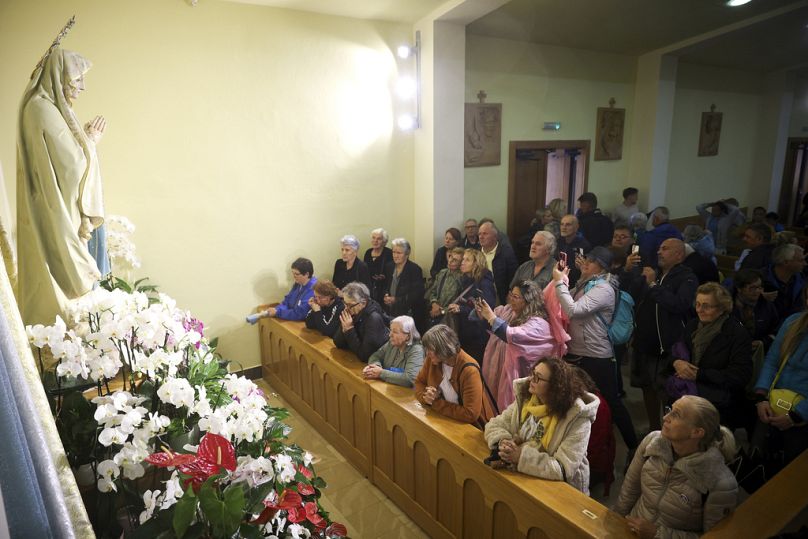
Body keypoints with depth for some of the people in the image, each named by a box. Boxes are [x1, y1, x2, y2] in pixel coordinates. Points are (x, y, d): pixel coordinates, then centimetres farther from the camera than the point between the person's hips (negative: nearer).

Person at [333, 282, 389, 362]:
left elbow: (364, 355, -24)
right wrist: (344, 328, -17)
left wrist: (349, 329, -24)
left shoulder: (374, 319, -22)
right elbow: (338, 344, 0)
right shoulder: (351, 313, -4)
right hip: (354, 360, 6)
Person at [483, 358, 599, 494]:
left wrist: (521, 456, -30)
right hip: (522, 475, 5)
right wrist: (503, 442, -19)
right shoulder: (526, 398, -2)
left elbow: (563, 469, -24)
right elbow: (495, 425, 1)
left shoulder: (577, 418, -19)